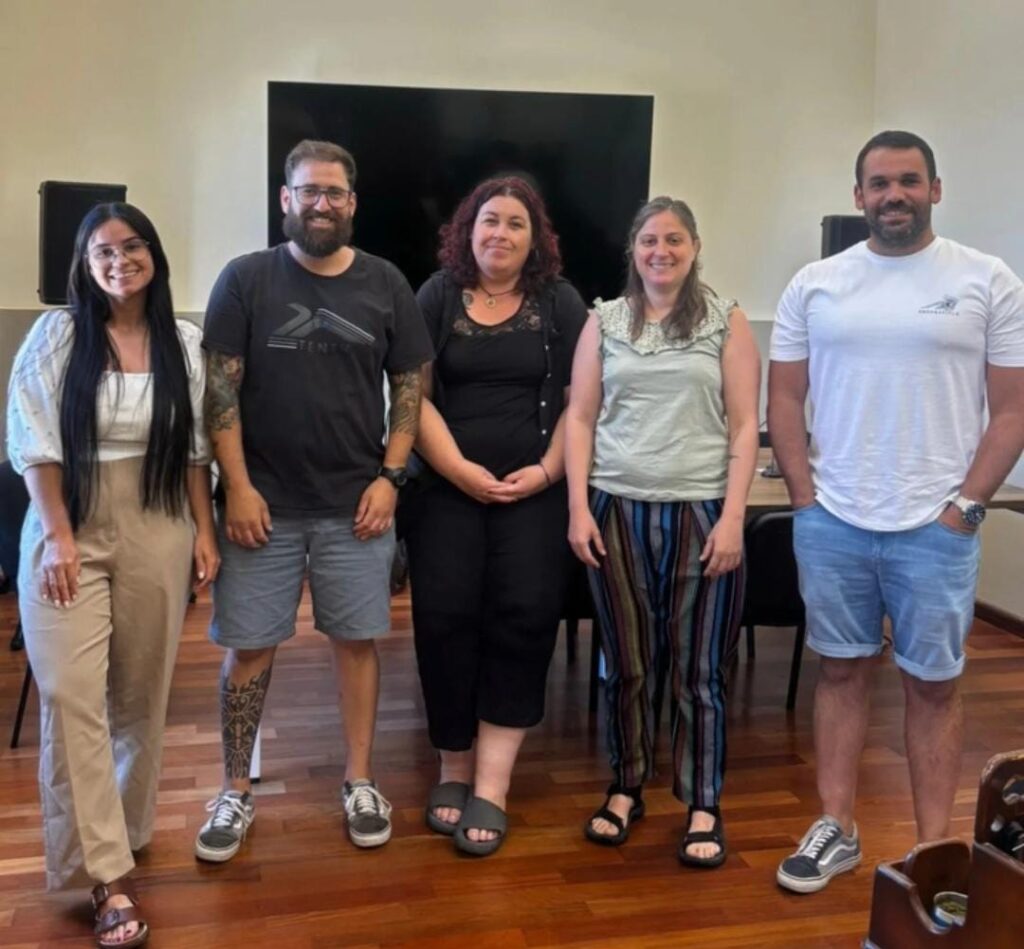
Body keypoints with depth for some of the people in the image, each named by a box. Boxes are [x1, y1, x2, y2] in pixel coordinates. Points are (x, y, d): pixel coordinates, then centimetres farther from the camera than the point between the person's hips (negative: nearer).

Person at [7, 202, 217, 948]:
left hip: (156, 535, 2)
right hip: (69, 534, -2)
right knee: (70, 693, -11)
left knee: (143, 692, 8)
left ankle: (123, 831, 29)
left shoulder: (183, 342, 6)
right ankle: (107, 875, -7)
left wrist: (204, 531, 4)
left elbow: (195, 448, 8)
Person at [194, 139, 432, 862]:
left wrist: (390, 476, -4)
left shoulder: (385, 284, 4)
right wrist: (237, 486, -9)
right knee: (249, 646, 5)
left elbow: (410, 386, 6)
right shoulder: (246, 279, 0)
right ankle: (237, 789, 21)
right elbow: (220, 389, -2)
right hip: (263, 501, -1)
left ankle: (359, 782, 23)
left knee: (357, 639, 8)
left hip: (355, 502, 1)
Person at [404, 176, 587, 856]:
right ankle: (456, 768, 13)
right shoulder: (437, 297, 6)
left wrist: (548, 471, -9)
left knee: (523, 619, -7)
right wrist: (460, 470, -9)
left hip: (534, 492, 0)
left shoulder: (561, 304, 7)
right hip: (447, 490, 0)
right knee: (444, 618, -3)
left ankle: (491, 786, 0)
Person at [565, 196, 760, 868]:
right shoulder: (604, 321, 9)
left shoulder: (726, 321, 4)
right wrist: (579, 507, -3)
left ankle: (704, 806, 18)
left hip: (701, 513, -2)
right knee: (627, 664, 10)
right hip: (617, 511, 2)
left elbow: (745, 427, 0)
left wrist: (733, 517, -9)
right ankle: (627, 788, 27)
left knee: (699, 669, 4)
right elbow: (580, 419, 6)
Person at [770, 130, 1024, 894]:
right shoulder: (815, 284, 5)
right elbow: (784, 399, 8)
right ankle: (837, 830, 26)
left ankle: (933, 852, 20)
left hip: (935, 528, -2)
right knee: (843, 670, 13)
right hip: (831, 523, 2)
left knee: (933, 684, 7)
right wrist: (806, 497, 0)